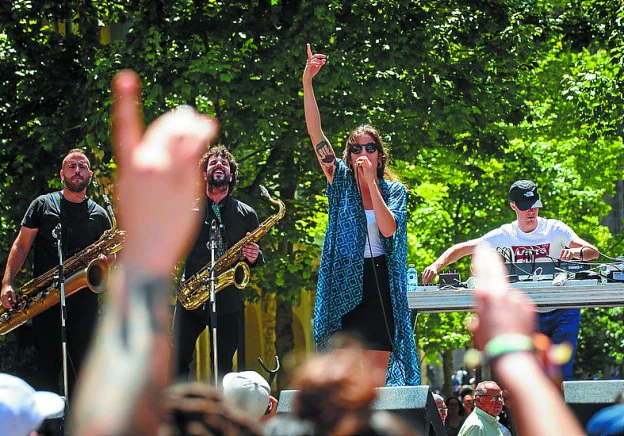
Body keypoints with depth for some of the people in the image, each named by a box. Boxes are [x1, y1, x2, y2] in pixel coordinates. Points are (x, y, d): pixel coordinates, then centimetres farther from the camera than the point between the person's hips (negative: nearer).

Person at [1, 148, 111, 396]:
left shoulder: (99, 215, 12)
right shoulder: (43, 205, 7)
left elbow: (108, 255, 16)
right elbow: (21, 246, 4)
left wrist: (107, 260, -10)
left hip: (83, 299, 1)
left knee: (81, 366, -1)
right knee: (47, 365, -1)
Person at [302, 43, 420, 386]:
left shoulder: (394, 190, 7)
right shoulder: (341, 181, 6)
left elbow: (388, 228, -12)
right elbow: (314, 132, -2)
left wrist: (371, 181, -13)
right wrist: (307, 82, -11)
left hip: (379, 282, 0)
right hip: (344, 280, 0)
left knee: (376, 371, -2)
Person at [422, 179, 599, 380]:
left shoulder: (555, 229, -6)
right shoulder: (504, 236, -1)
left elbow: (594, 252, -16)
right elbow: (460, 249, 1)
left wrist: (576, 252, -40)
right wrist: (436, 266, -17)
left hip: (562, 312, -2)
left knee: (561, 374, -12)